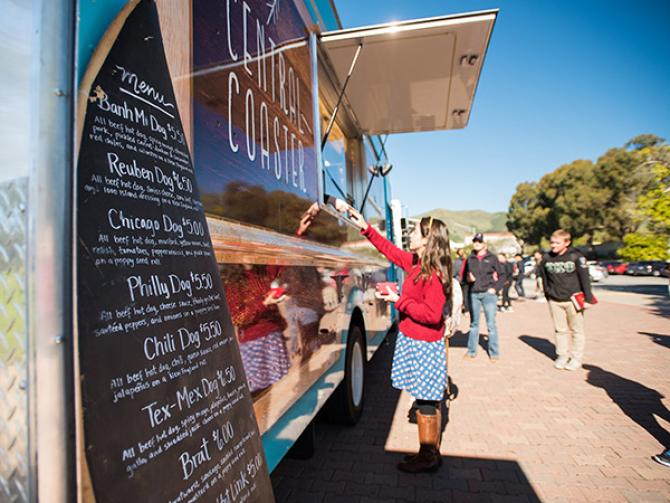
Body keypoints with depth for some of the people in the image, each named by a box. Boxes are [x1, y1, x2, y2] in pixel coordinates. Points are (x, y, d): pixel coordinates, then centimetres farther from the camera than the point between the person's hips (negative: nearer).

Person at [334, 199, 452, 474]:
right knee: (428, 400, 18)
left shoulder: (434, 274, -22)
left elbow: (432, 314, -27)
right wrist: (365, 227, 13)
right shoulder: (415, 262, 6)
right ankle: (430, 453, 32)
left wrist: (400, 301, -20)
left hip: (423, 346, -9)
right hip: (414, 341, 9)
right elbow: (388, 248, 16)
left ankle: (429, 456, 21)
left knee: (426, 402, 4)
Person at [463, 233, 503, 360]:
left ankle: (494, 352, 12)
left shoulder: (492, 258, 1)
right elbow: (465, 276, 16)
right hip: (474, 294, 3)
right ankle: (471, 351, 20)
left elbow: (501, 275, 4)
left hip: (489, 294, -3)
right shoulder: (470, 259, 8)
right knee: (474, 323, 11)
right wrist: (468, 278, -5)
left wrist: (495, 288, -7)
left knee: (491, 324, 0)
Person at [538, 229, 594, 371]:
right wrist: (548, 295, 12)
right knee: (560, 330, 11)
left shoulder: (576, 256, -9)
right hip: (554, 301, 3)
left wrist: (588, 298, -9)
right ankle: (562, 355, 23)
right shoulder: (547, 258, 0)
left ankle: (576, 358, 18)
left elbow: (585, 278, -7)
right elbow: (544, 278, 10)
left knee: (576, 330, 8)